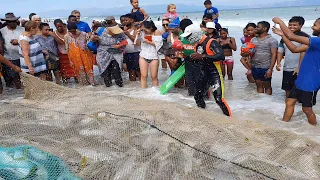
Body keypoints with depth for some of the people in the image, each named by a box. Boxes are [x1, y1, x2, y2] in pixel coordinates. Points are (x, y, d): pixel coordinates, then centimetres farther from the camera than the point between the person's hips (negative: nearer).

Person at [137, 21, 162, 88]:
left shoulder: (157, 32, -5)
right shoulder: (142, 33, 1)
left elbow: (158, 44, -10)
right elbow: (138, 43, 9)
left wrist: (148, 42, -17)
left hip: (153, 56, -2)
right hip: (143, 56, 2)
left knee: (154, 77, 1)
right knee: (143, 76, -1)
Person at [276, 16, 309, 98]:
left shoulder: (305, 37, -6)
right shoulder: (285, 37, 12)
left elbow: (304, 53, -12)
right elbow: (280, 51, 13)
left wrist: (299, 67, -18)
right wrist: (278, 63, -1)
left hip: (298, 69, -5)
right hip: (287, 69, 5)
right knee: (288, 90, 12)